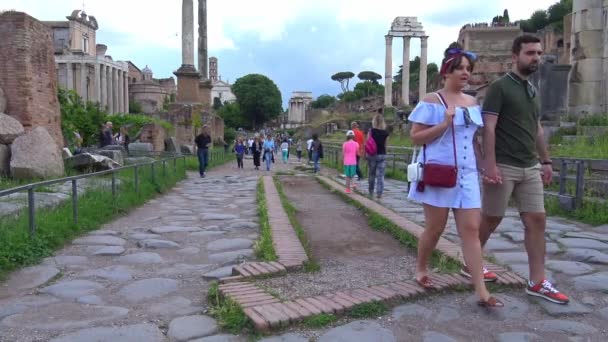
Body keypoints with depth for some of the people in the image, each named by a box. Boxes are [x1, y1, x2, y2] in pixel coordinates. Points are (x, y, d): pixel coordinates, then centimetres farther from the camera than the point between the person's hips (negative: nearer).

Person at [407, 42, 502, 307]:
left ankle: (481, 291, 1)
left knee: (471, 230, 0)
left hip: (466, 174, 5)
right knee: (435, 228, 5)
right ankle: (420, 268, 30)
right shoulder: (431, 101, -4)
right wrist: (445, 124, -18)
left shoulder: (472, 103, 13)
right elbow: (415, 137, -8)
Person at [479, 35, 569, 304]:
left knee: (537, 220, 2)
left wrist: (546, 161, 17)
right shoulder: (500, 87, -7)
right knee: (491, 219, 4)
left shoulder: (533, 91, 16)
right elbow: (488, 128, -14)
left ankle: (537, 282, 7)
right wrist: (490, 165, -21)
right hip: (503, 167, -7)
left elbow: (537, 130, 21)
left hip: (530, 168, 7)